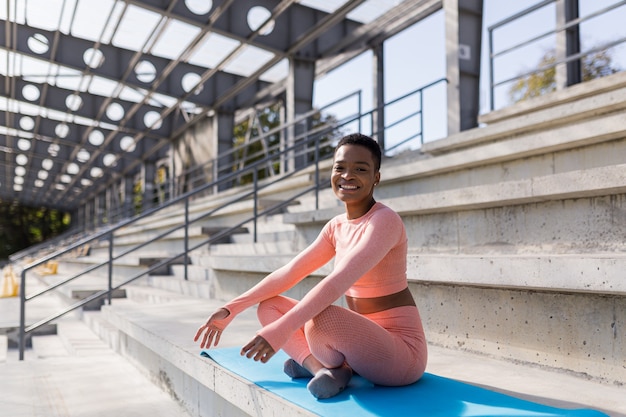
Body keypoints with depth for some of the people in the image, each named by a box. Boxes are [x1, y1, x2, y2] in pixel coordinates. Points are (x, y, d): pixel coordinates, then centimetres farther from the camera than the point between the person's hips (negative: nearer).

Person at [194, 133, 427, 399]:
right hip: (363, 341, 7)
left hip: (401, 352, -7)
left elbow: (338, 282, -30)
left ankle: (336, 367, -6)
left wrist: (280, 330, -36)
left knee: (321, 316, -36)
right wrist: (231, 309, -1)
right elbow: (289, 273, 5)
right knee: (268, 306, 4)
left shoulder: (385, 221, -17)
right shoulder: (336, 227, 6)